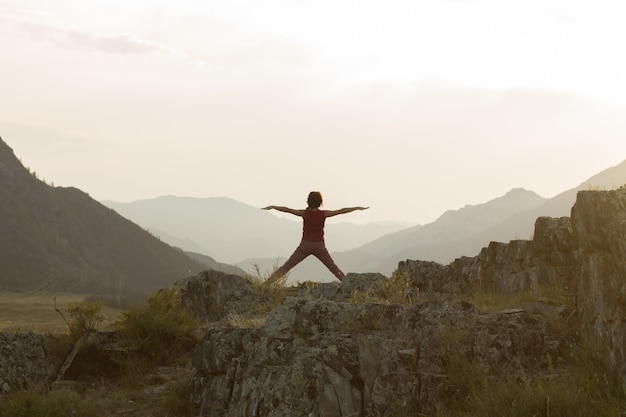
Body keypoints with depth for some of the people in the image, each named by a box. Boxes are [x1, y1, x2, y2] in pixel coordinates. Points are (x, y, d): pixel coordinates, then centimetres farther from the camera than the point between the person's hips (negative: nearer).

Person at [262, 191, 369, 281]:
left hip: (305, 245, -1)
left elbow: (287, 210, -9)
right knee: (334, 269, 14)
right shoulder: (323, 214, -8)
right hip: (319, 246, 1)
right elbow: (341, 211, -3)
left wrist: (272, 207, 1)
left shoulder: (305, 213, -11)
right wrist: (357, 208, 6)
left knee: (285, 267, 1)